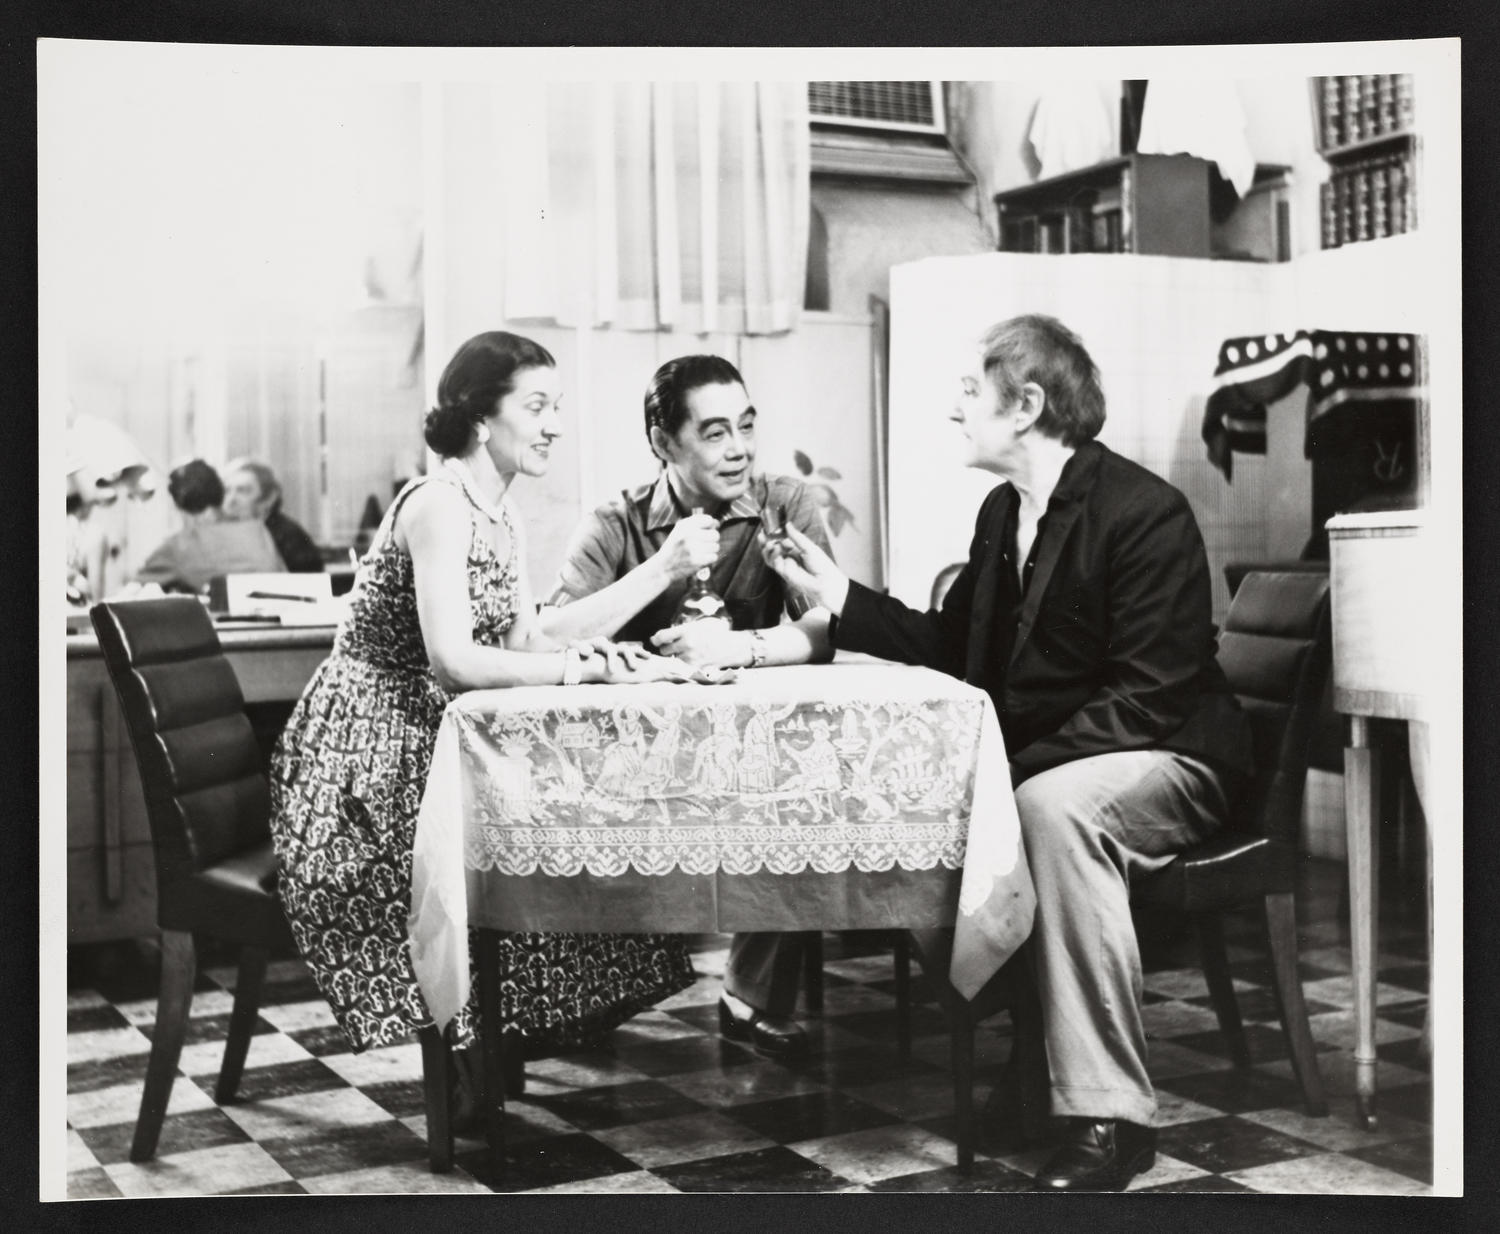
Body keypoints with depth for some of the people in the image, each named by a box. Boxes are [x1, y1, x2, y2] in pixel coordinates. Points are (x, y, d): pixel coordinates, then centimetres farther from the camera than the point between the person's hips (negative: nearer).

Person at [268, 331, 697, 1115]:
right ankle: (469, 1076, -8)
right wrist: (588, 665, -27)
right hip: (362, 764, -9)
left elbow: (523, 643, 7)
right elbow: (455, 661, -27)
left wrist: (605, 656, -11)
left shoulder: (503, 515, 11)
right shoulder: (438, 505, -18)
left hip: (423, 750, 9)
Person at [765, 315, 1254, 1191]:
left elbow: (1147, 700, -23)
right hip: (1036, 762, 8)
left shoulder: (1145, 512, -17)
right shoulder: (1003, 511, 8)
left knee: (1053, 806, -37)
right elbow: (952, 647, 15)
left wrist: (1015, 766, -29)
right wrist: (840, 596, 5)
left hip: (1164, 761, -8)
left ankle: (1109, 1116, -30)